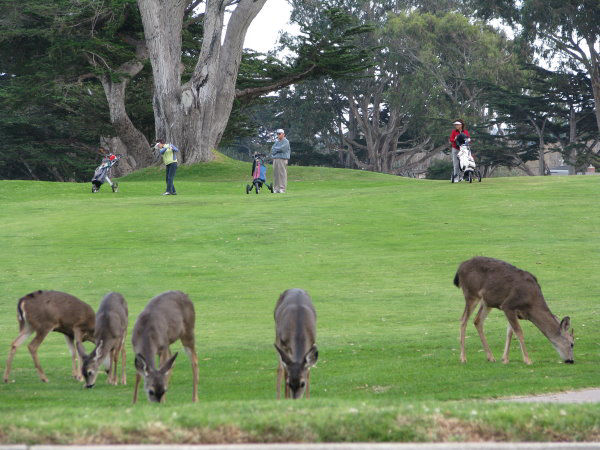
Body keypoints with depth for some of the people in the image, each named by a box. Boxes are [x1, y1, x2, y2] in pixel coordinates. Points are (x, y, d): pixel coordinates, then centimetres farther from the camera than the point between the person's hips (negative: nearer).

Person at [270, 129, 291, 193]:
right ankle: (276, 188, 5)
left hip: (282, 159, -6)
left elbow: (281, 149, -14)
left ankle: (282, 188, -9)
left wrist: (275, 149, 1)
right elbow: (272, 150, 11)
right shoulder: (276, 141, 20)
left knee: (282, 174, -9)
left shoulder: (286, 142, 0)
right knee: (275, 174, 3)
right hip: (275, 159, 6)